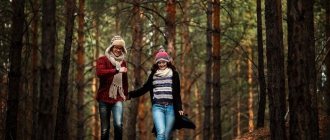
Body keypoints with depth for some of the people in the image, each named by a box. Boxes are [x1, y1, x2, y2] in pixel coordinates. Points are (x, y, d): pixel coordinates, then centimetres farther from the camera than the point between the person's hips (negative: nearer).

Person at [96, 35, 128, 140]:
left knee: (118, 124, -19)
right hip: (104, 98, -2)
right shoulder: (103, 60, -1)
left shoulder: (123, 62, 13)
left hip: (118, 98, 2)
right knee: (105, 128, 2)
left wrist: (125, 93, 20)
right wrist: (117, 70, -24)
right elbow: (100, 73, -22)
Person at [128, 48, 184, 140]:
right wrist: (129, 94, 6)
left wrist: (179, 108, 1)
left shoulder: (173, 74, 6)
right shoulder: (153, 74, 11)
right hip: (157, 107, 0)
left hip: (170, 107, 0)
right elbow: (144, 88, 15)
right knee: (161, 133, -19)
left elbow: (177, 93, 6)